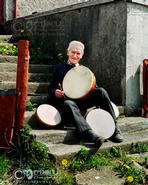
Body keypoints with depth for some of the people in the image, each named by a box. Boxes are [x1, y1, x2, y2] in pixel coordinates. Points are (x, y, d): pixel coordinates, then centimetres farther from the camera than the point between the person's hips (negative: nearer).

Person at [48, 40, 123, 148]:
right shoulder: (59, 68, 17)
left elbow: (93, 87, 16)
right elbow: (51, 88, 14)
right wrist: (55, 92, -11)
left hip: (83, 100, 3)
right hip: (66, 100, -2)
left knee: (101, 91, -24)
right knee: (69, 104, -38)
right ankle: (90, 135, -57)